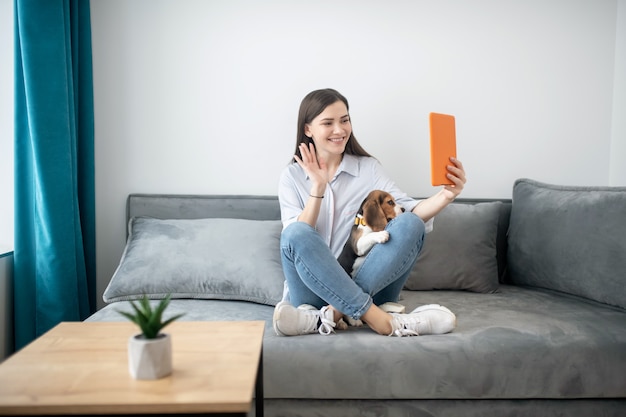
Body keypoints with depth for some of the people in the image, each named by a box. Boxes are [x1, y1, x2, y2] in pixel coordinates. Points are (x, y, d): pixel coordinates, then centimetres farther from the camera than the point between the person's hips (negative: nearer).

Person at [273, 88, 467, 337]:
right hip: (315, 288, -1)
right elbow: (296, 238, -10)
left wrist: (445, 196, -27)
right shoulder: (292, 176, 4)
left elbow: (410, 211, -8)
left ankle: (333, 313, -30)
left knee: (410, 225, -22)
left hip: (371, 284, 2)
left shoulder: (369, 168, 8)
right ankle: (379, 319, -31)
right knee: (296, 233, -30)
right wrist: (318, 188, -21)